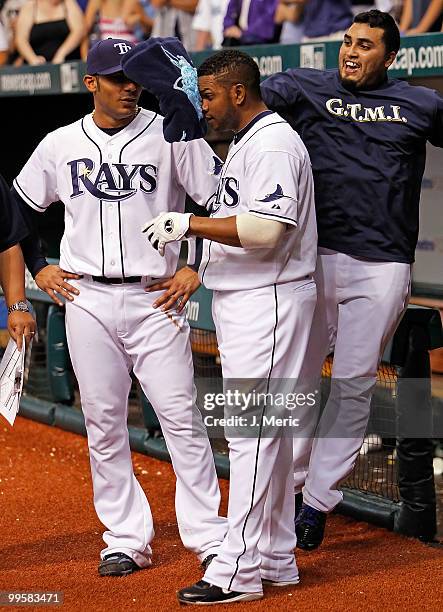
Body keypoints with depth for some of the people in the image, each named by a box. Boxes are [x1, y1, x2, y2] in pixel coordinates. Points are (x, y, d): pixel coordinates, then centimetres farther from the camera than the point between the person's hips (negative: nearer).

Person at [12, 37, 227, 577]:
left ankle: (208, 536, -1)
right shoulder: (59, 145, 8)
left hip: (155, 299, -2)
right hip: (86, 300, 3)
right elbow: (17, 212, 20)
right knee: (103, 425, 5)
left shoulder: (172, 136, 0)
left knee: (181, 418, -6)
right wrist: (36, 270, 10)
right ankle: (127, 540, 13)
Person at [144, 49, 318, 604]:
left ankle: (238, 571, -9)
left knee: (251, 430, -10)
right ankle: (276, 559, 20)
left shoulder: (273, 144, -16)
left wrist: (192, 223, -23)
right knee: (266, 429, 13)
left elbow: (266, 229, -27)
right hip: (240, 301, 11)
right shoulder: (243, 143, 18)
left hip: (269, 302, -11)